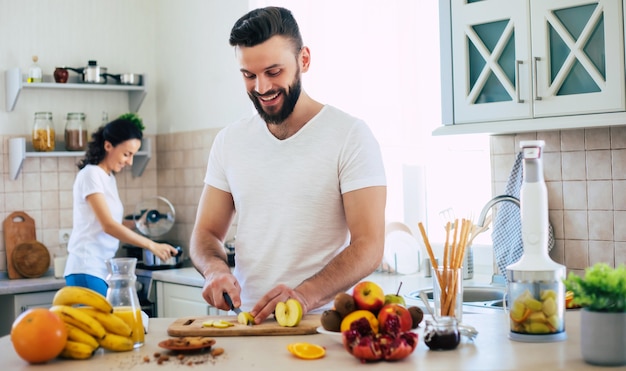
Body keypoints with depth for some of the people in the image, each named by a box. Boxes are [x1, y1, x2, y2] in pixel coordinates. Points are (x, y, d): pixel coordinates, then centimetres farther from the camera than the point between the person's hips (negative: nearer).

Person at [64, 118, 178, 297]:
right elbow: (108, 225, -16)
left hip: (103, 270, 8)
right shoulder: (91, 174, -10)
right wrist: (151, 245, -17)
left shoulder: (109, 177, 15)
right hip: (87, 271, -8)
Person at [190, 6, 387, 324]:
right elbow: (206, 232, 17)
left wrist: (304, 296, -24)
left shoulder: (350, 136, -2)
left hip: (321, 322, -4)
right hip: (245, 323, 4)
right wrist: (215, 269, -7)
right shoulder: (228, 142, 12)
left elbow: (368, 246, -8)